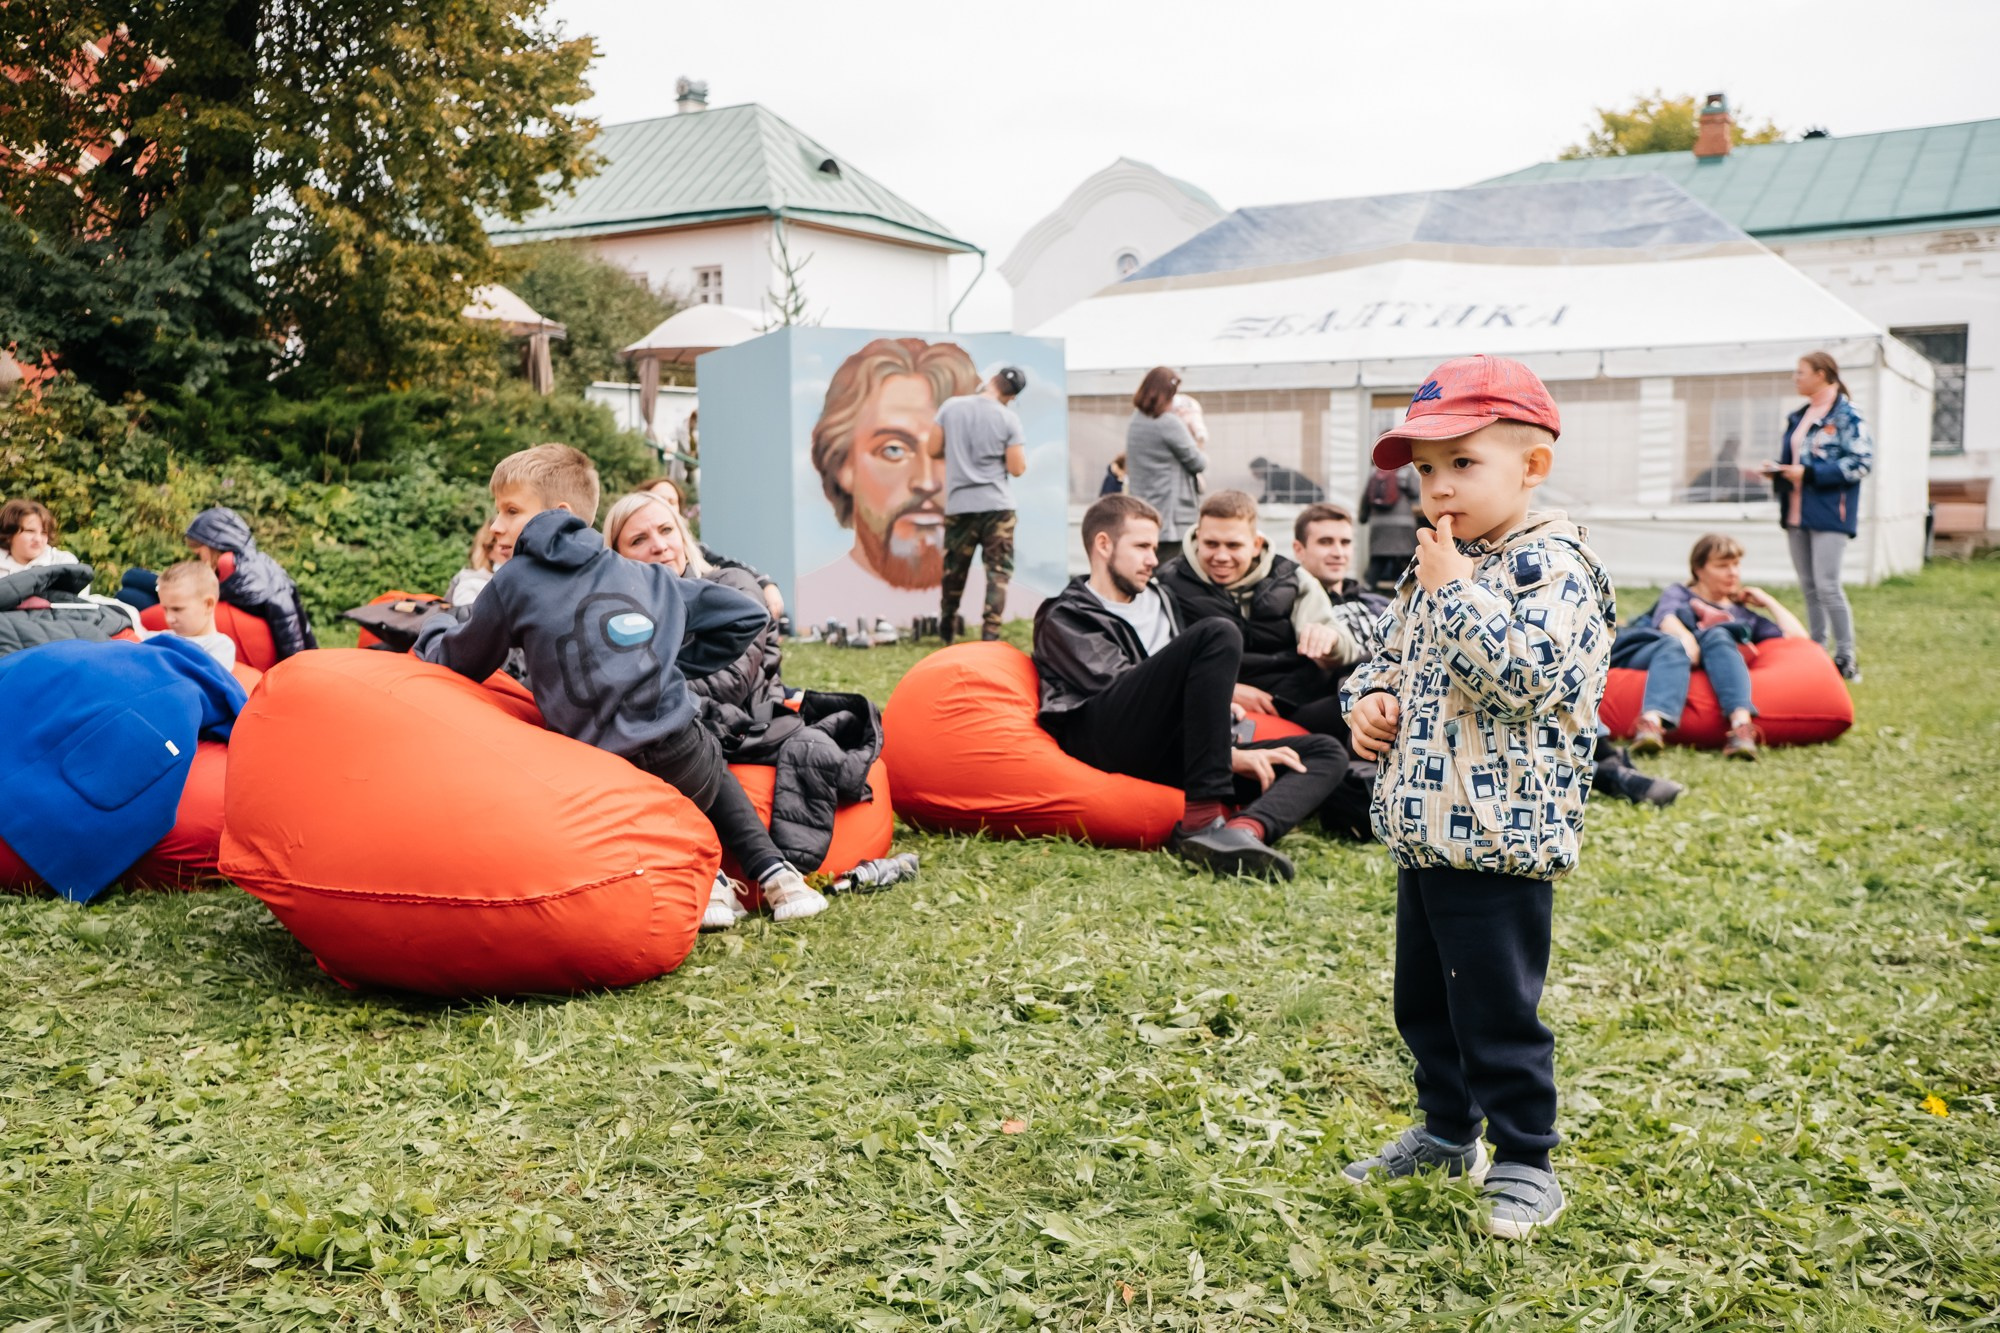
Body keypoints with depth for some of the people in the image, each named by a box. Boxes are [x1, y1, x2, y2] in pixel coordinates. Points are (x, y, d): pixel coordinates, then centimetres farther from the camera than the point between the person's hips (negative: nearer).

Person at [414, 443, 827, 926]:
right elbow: (746, 616, 16)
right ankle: (772, 872, 18)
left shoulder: (512, 583, 5)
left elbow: (459, 664, 18)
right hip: (683, 767, 4)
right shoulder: (645, 576, 15)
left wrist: (435, 626, 40)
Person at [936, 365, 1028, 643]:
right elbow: (1017, 469, -8)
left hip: (958, 505, 3)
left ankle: (947, 629, 33)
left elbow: (934, 450, 5)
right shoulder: (1008, 418, -8)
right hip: (997, 505, -3)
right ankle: (989, 634, -6)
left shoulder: (951, 407, -1)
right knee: (998, 572, 2)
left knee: (954, 569, 17)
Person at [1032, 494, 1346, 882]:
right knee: (1219, 634, -25)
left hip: (1164, 754, 7)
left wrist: (1216, 707, 7)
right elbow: (1126, 690, -5)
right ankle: (1203, 818, -33)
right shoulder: (1064, 619, 8)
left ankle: (1244, 829, -41)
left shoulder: (1158, 601, 32)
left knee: (1324, 752, -7)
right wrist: (1231, 755, -13)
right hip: (1105, 740, -7)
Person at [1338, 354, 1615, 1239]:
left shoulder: (1554, 566, -13)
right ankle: (1447, 1132, 38)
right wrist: (1369, 699, 3)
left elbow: (1522, 675, -27)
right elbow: (1393, 655, 24)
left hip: (1499, 841, -9)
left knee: (1497, 1013, 1)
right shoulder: (1437, 567, 12)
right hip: (1423, 831, 9)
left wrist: (1451, 587, -23)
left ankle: (1525, 1164, 18)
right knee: (1422, 1001, 20)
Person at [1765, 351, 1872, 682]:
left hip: (1829, 512, -8)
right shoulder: (1798, 417, 15)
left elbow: (1861, 462, -15)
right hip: (1797, 512, 8)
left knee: (1826, 586, -10)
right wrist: (1776, 469, 3)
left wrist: (1809, 474, -19)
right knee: (1808, 587, 11)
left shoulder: (1847, 415, -9)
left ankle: (1846, 657, 1)